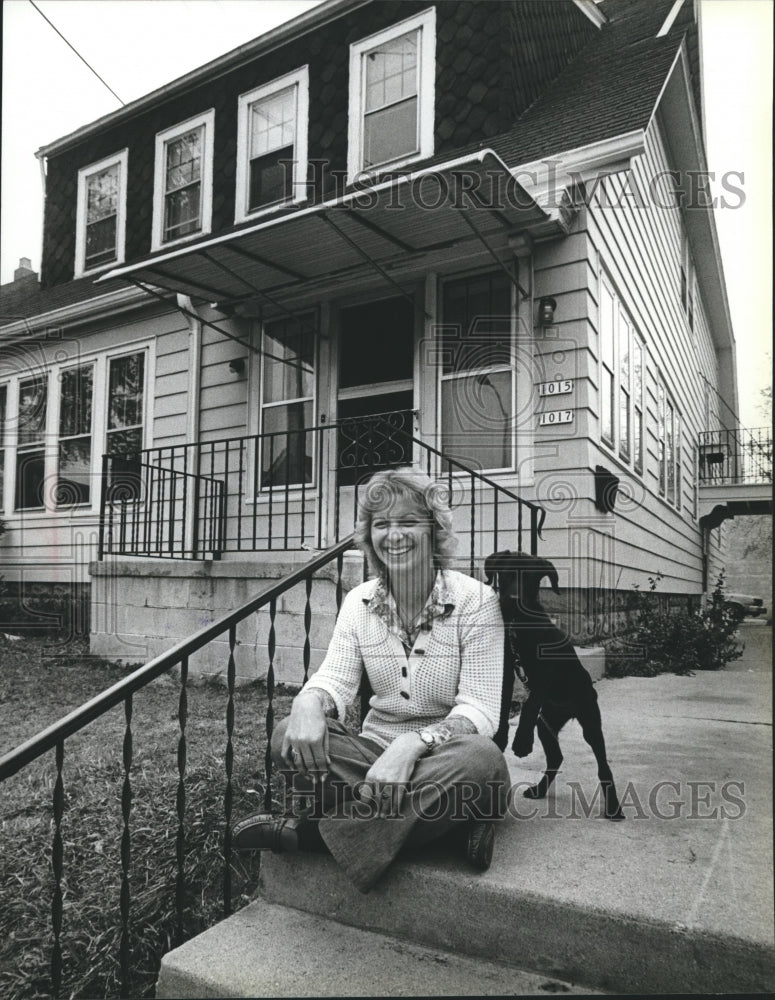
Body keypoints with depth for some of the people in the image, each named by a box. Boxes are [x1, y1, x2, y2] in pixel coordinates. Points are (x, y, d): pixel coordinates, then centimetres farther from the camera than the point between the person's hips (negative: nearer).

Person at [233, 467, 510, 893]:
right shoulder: (359, 602, 2)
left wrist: (413, 744, -35)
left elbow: (480, 708, -17)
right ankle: (453, 820, -21)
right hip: (375, 750, 3)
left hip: (444, 756, -2)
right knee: (290, 736, -23)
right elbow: (336, 677, -7)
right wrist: (309, 701, -32)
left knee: (480, 758, -38)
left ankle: (309, 830, -24)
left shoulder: (475, 601, -11)